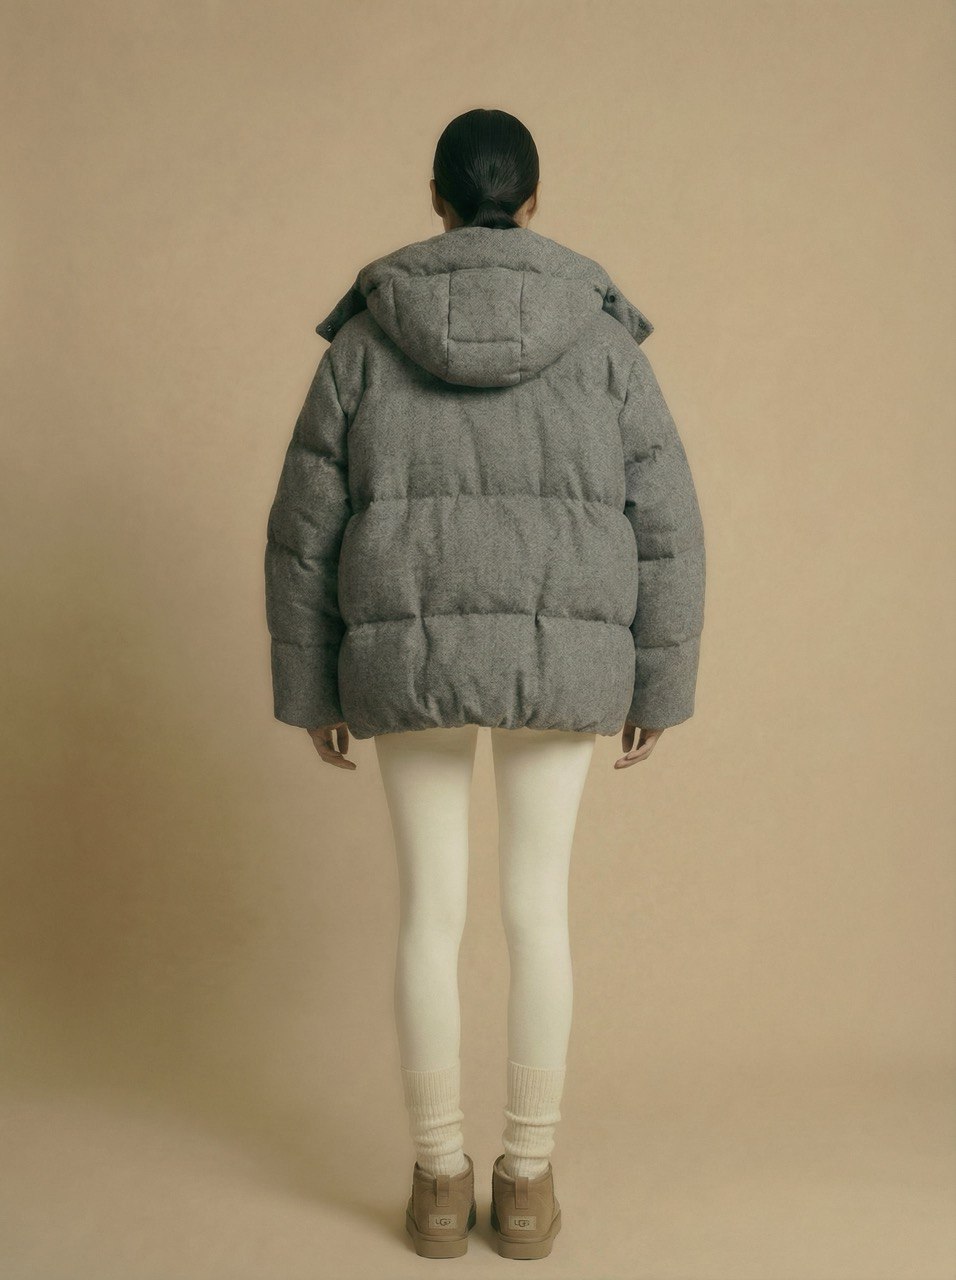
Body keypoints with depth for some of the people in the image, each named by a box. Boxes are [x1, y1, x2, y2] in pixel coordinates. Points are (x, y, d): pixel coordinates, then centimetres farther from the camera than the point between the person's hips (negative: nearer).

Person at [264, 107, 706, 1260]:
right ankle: (526, 1185, 16)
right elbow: (663, 534, -2)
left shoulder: (363, 340, 2)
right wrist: (658, 687, 8)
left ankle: (439, 1185, 17)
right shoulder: (602, 338, 1)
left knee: (430, 915, 10)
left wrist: (311, 691, 10)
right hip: (555, 661, 0)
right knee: (537, 910, 10)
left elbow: (305, 535, 1)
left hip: (416, 659, 0)